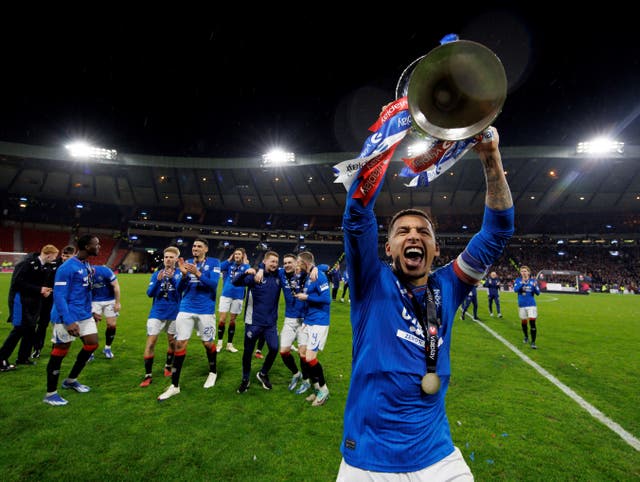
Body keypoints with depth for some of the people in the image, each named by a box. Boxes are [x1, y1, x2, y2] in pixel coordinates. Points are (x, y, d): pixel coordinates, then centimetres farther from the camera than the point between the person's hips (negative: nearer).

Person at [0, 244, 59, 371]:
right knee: (19, 329, -6)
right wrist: (39, 290, -20)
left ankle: (23, 357, 23)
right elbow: (17, 282, -21)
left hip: (33, 302, 8)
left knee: (31, 329, 11)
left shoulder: (45, 267, 4)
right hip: (21, 300, -8)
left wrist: (46, 290, -8)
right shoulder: (28, 263, -19)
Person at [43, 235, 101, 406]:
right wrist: (68, 321, -25)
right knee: (60, 352, 4)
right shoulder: (67, 267, -18)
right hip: (68, 317, -8)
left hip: (85, 315, 8)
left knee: (92, 344, 11)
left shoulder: (88, 266, 8)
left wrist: (90, 311, 18)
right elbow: (59, 296, -20)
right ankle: (51, 394, 21)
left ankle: (71, 380, 31)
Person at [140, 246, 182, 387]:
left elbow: (182, 292, -17)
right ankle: (148, 375, 6)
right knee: (150, 342, -5)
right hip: (157, 313, 1)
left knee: (172, 341, 13)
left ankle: (168, 367, 36)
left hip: (174, 313, -1)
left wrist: (172, 279, -29)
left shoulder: (180, 274, -5)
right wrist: (158, 281, -22)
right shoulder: (157, 274, 0)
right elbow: (149, 293, -6)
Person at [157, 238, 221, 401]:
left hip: (205, 310, -3)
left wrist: (198, 273, -28)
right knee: (180, 344, 1)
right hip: (186, 309, 3)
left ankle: (213, 372, 36)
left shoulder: (214, 262, -4)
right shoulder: (187, 263, 6)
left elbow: (213, 284, -16)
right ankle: (175, 385, 13)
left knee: (208, 343, 9)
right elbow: (180, 289, 3)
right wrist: (184, 274, -15)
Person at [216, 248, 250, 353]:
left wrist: (245, 263, -8)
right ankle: (219, 343, 17)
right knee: (222, 319, 0)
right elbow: (219, 268, -13)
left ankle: (229, 344, 22)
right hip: (226, 295, 0)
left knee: (232, 320, 10)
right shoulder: (229, 264, 4)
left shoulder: (245, 266, 3)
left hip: (238, 297, 0)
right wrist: (229, 259, -7)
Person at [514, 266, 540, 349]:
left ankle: (533, 342, -3)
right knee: (523, 322, 14)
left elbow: (538, 293, -3)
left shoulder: (533, 281, 0)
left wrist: (535, 287, -23)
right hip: (521, 305, 1)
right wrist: (522, 283, -27)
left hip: (531, 305, -1)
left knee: (532, 323, -10)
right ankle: (526, 337, 39)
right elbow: (515, 289, -15)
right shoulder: (518, 280, 0)